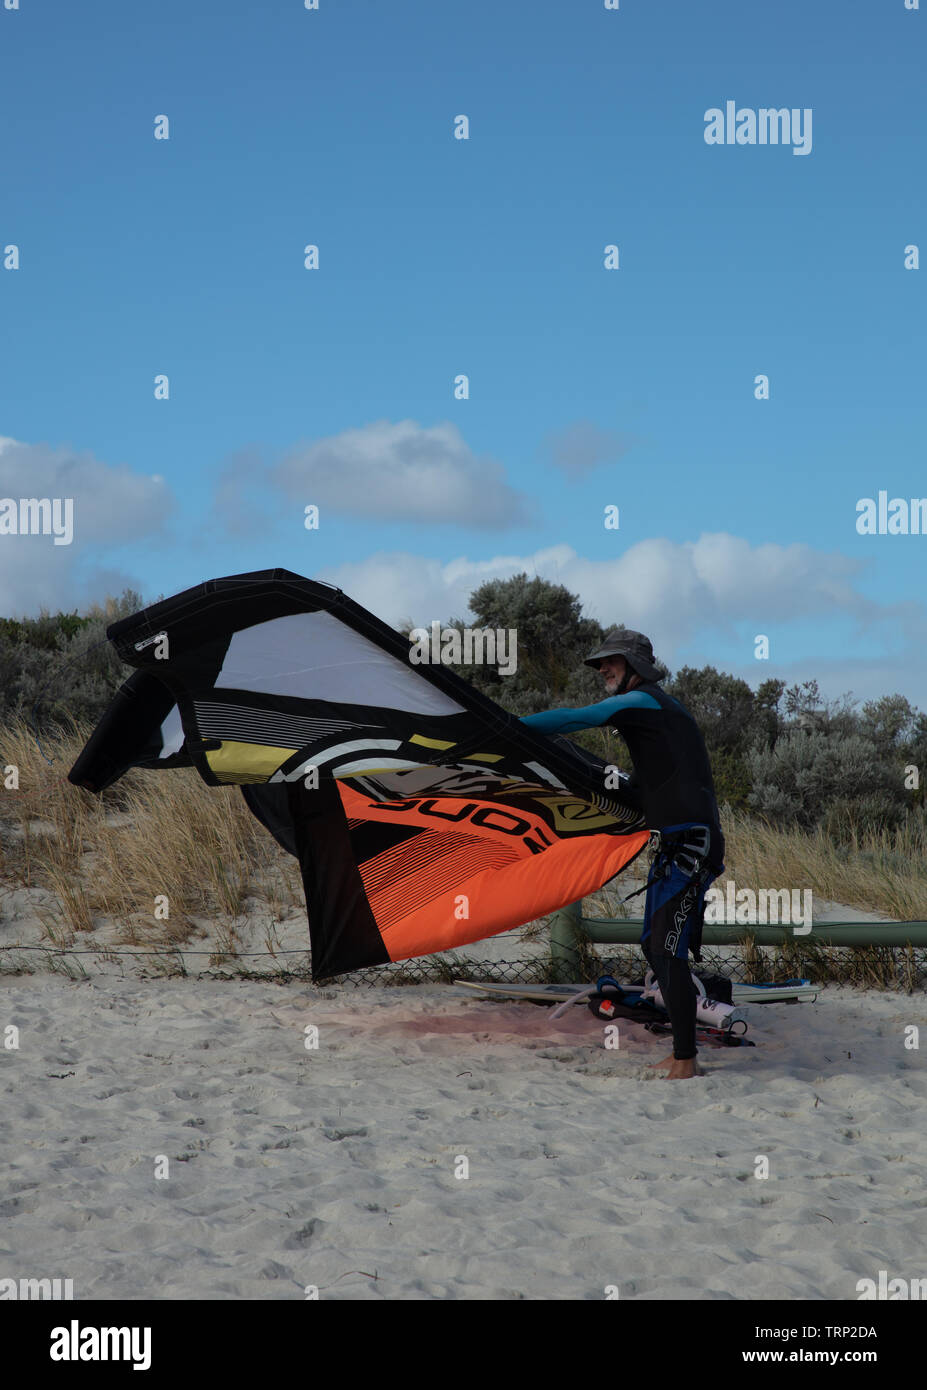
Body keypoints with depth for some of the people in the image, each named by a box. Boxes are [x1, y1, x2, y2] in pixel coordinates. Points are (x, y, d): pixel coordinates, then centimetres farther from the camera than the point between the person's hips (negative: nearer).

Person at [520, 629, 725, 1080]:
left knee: (669, 950, -12)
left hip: (688, 844, -10)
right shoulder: (664, 708, 25)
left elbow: (571, 721, -12)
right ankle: (682, 1052, 15)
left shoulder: (641, 701, -5)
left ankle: (686, 1063, -12)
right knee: (654, 945, 12)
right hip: (675, 842, 10)